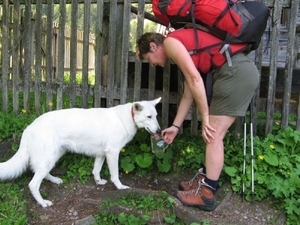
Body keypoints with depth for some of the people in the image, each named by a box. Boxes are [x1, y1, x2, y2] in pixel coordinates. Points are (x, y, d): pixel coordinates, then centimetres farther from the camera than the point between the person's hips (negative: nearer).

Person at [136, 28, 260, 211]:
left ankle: (206, 195, 5)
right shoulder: (181, 46, 27)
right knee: (212, 135, 15)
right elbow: (188, 94, 27)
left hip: (236, 72, -10)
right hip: (244, 71, 10)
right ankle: (205, 180, 26)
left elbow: (195, 79, -13)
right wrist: (176, 126, 30)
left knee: (213, 137, -4)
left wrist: (205, 118, -9)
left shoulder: (170, 42, -1)